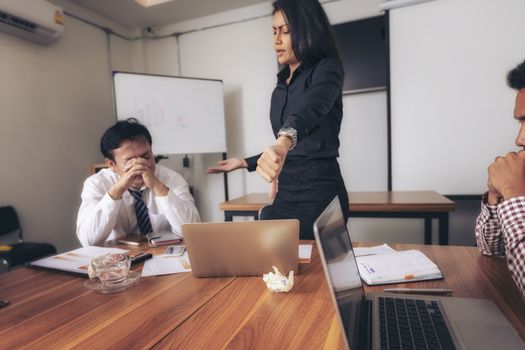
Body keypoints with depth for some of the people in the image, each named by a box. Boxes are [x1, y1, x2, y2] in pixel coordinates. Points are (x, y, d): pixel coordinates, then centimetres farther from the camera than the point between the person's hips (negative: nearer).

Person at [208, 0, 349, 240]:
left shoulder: (326, 70, -6)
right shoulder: (281, 88, 15)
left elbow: (311, 108, -31)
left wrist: (284, 141, -51)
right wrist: (246, 163, 23)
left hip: (319, 193, -6)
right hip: (283, 195, 7)